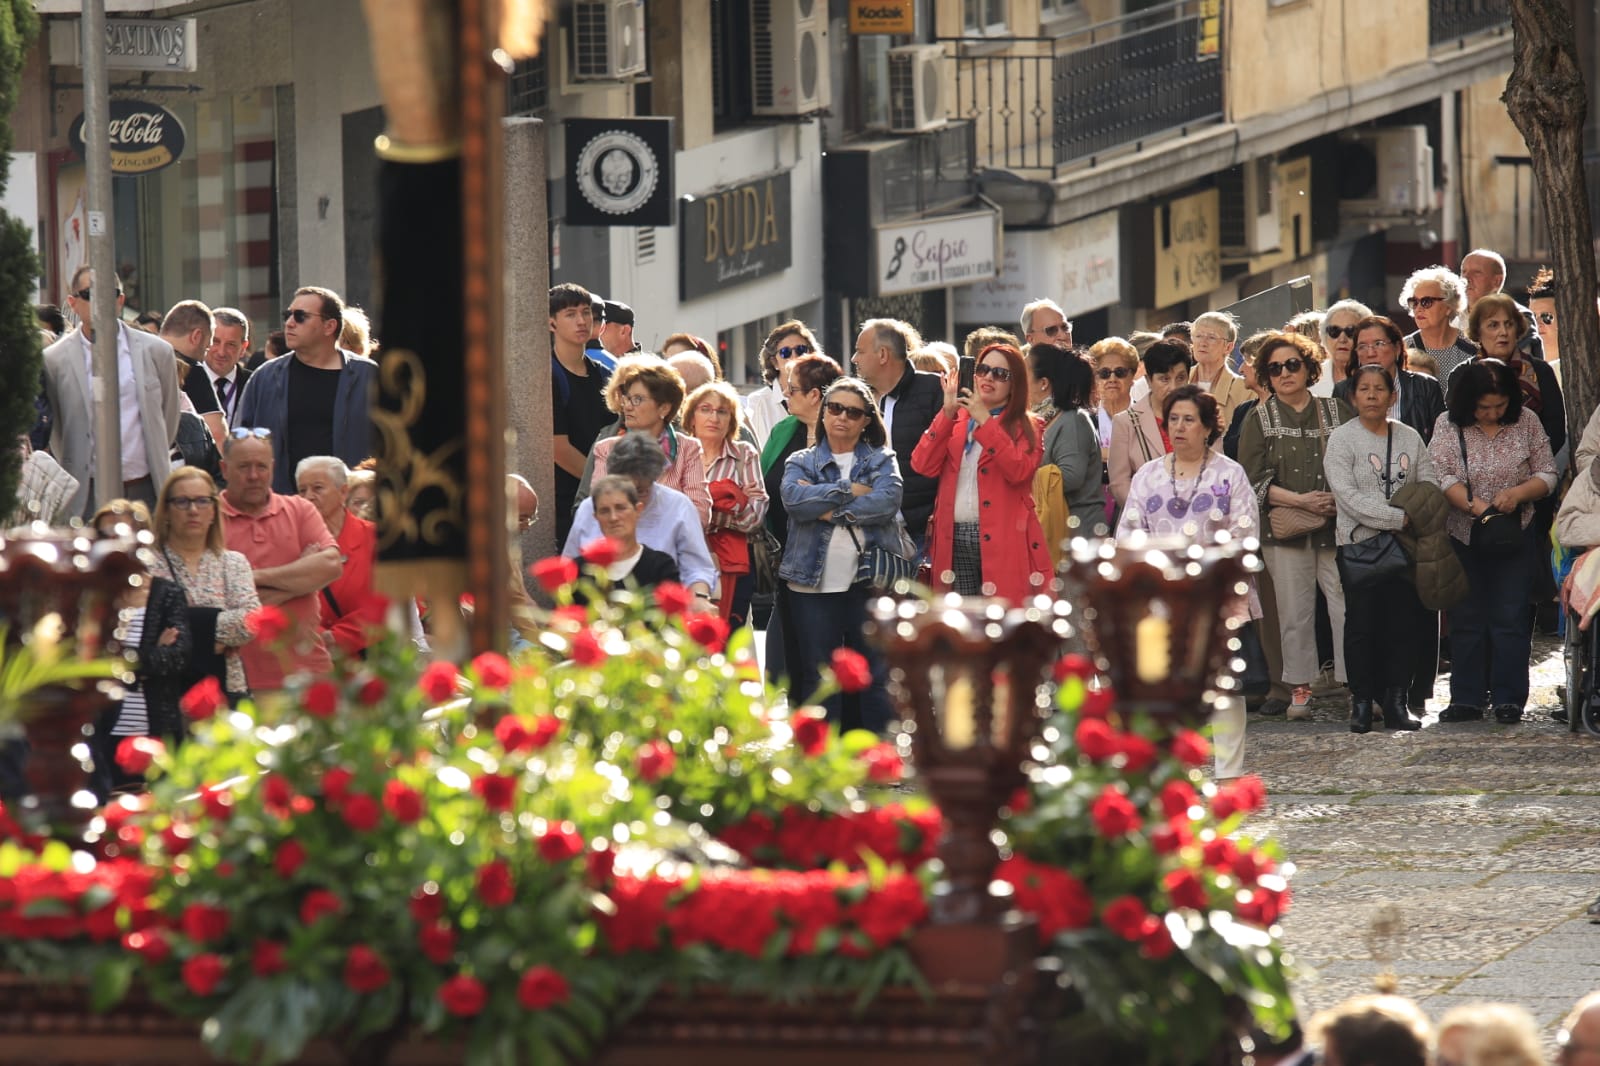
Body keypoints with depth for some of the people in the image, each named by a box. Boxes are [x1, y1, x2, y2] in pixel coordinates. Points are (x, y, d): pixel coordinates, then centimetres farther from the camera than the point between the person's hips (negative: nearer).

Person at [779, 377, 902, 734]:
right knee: (819, 678, 4)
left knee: (878, 676, -1)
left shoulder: (882, 461, 10)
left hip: (870, 581, -1)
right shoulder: (801, 462, 11)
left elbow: (887, 501, -10)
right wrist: (850, 490, -9)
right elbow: (794, 499, -10)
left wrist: (830, 510, -11)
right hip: (814, 582, 1)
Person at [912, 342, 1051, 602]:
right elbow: (923, 466, 2)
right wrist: (947, 413, -5)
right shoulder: (956, 422, 18)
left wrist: (985, 421, -14)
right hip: (954, 539, 4)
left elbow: (1019, 470, -14)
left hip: (1002, 540, -4)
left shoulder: (1025, 426, 7)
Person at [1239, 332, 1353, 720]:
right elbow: (1253, 480, 0)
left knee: (1348, 606, -8)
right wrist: (1301, 501, -10)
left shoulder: (1337, 412, 11)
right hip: (1286, 528, 0)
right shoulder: (1260, 420, 8)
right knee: (1295, 612, 1)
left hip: (1338, 525, 0)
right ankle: (1299, 690, 8)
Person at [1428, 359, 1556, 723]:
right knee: (1466, 618, 4)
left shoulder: (1526, 423, 0)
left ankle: (1508, 699, 3)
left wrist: (1517, 493, -17)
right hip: (1463, 538, 0)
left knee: (1510, 619, -2)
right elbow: (1442, 477, -12)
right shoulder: (1449, 426, -3)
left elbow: (1547, 474, 2)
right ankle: (1466, 699, 9)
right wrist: (1474, 505, -27)